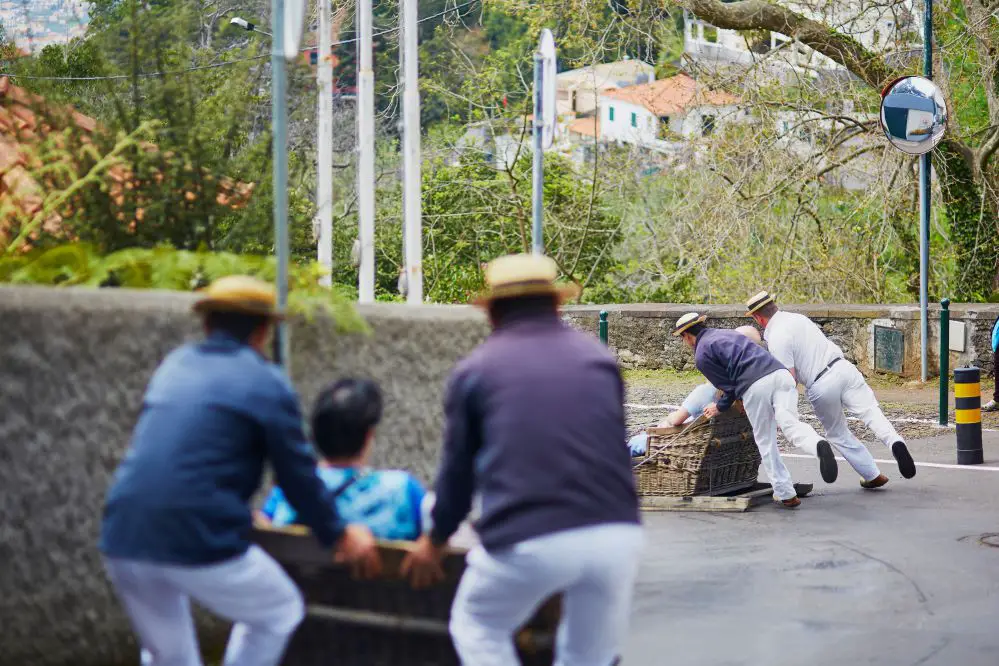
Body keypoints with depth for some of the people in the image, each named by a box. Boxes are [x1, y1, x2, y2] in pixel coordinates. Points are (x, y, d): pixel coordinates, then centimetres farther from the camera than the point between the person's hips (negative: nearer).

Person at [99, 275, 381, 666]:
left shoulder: (174, 366, 19)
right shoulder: (267, 383, 1)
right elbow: (298, 475, 3)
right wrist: (338, 535, 20)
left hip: (122, 539, 6)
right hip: (198, 541, -6)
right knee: (278, 613, 19)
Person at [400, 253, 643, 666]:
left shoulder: (476, 369, 11)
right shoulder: (599, 358, 19)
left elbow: (458, 466, 20)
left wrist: (435, 539, 36)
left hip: (529, 539, -2)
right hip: (616, 534, 3)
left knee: (478, 627, 24)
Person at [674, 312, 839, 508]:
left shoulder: (701, 356, 11)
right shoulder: (725, 333, 33)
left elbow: (729, 386, 11)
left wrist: (719, 407, 31)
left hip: (755, 387, -5)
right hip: (780, 372, 5)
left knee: (765, 441, 9)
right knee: (790, 424, -7)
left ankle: (786, 494, 10)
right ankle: (817, 445, -40)